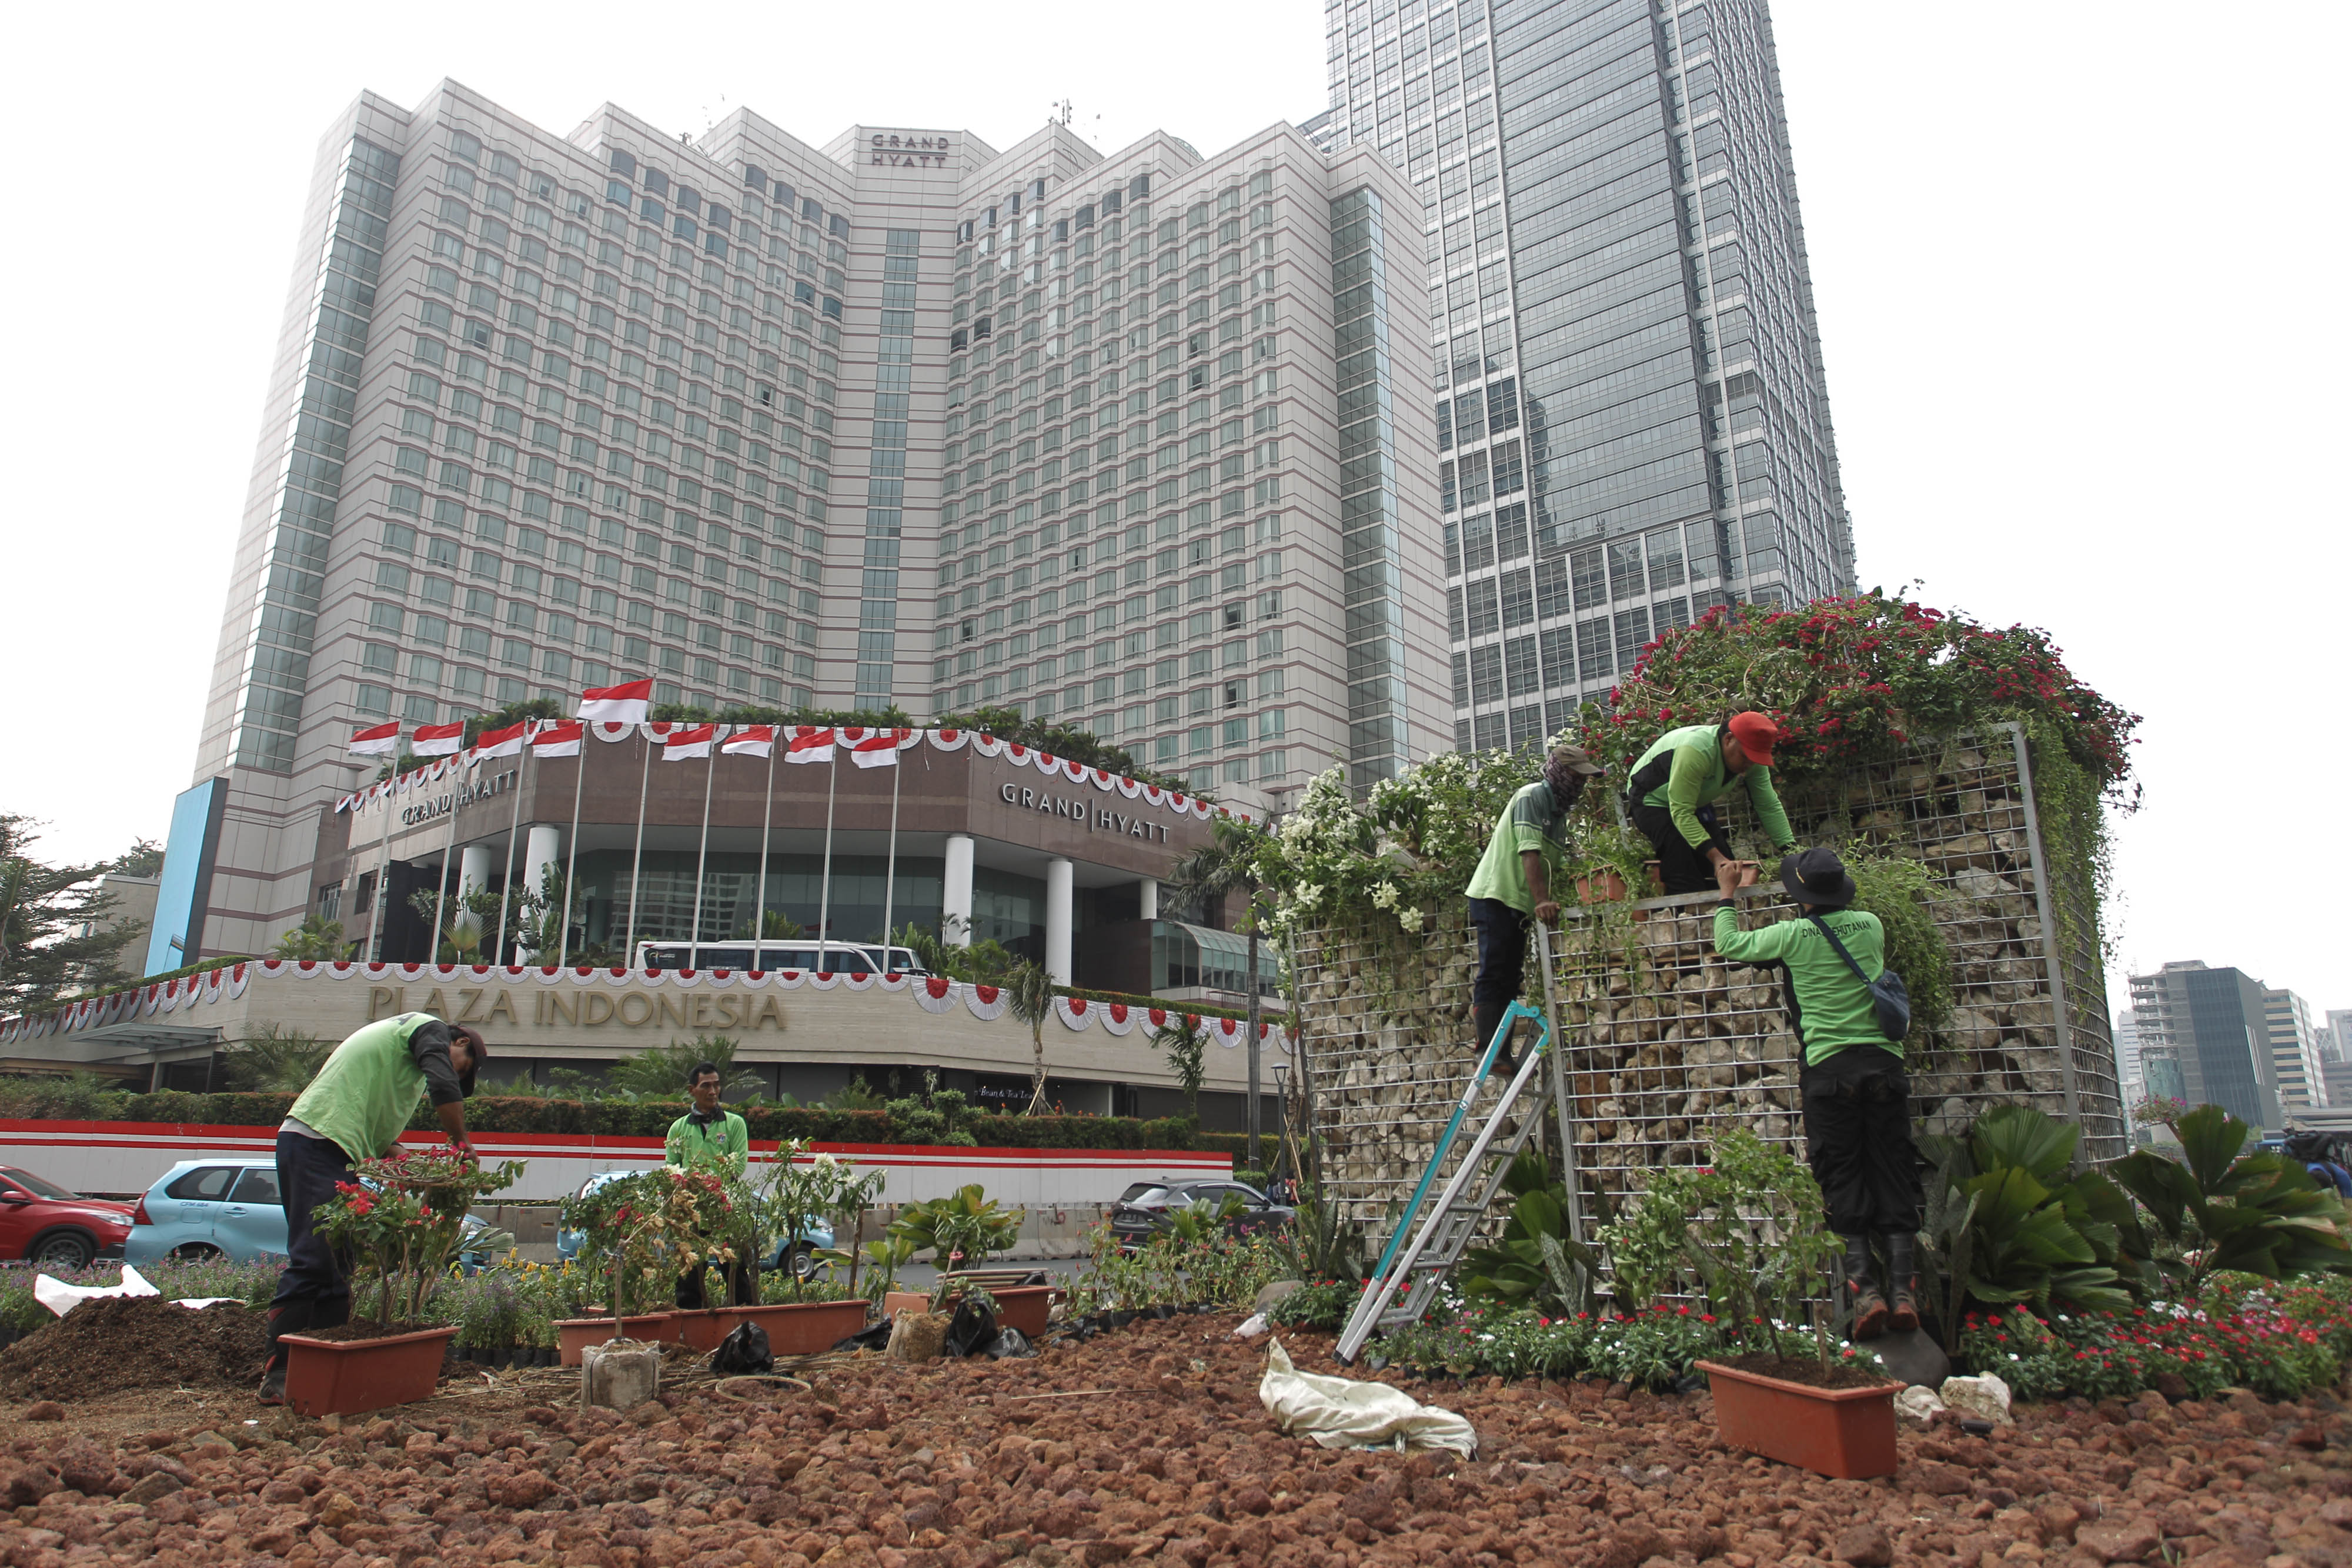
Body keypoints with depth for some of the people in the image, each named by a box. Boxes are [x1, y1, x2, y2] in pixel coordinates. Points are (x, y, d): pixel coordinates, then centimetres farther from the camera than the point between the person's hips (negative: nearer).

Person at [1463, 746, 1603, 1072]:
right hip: (1495, 897, -10)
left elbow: (1551, 866, 17)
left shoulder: (1558, 812, 18)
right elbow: (1530, 852, -24)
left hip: (1519, 904, 10)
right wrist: (1542, 901, -33)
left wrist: (1549, 903, 4)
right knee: (1494, 977, -11)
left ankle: (1501, 1055, 13)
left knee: (1510, 981, 9)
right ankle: (1491, 1051, -12)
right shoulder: (1533, 796, -11)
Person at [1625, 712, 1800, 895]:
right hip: (1651, 799, -7)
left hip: (1696, 802, 8)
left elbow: (1769, 807, -6)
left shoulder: (1752, 758, -15)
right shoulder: (1695, 751, -38)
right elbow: (1682, 813, -36)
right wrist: (1715, 857, -41)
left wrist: (1790, 852, -14)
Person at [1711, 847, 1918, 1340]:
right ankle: (1904, 1291, 2)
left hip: (1830, 1065, -3)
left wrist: (1727, 895, 19)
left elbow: (1729, 944, 7)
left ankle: (1864, 1289, -7)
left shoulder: (1794, 935, -5)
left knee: (1843, 1183, 2)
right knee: (1894, 1178, 6)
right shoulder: (1870, 925, 5)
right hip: (1885, 1062, 3)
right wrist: (1830, 898, 40)